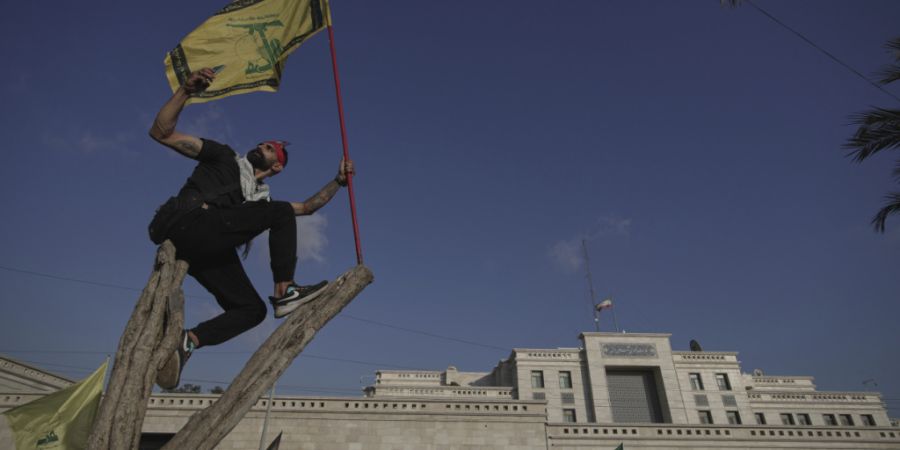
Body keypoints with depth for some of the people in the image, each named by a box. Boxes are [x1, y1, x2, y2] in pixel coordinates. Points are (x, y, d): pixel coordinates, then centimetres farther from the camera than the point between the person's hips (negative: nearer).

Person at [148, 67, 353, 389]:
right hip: (191, 227, -6)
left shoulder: (258, 198, 31)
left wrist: (337, 182, 31)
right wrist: (186, 91, 0)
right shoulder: (225, 158, 19)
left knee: (251, 309, -3)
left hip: (211, 250, 6)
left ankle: (185, 343, -9)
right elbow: (162, 133, 12)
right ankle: (285, 292, -19)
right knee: (281, 213, -14)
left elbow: (306, 207, 34)